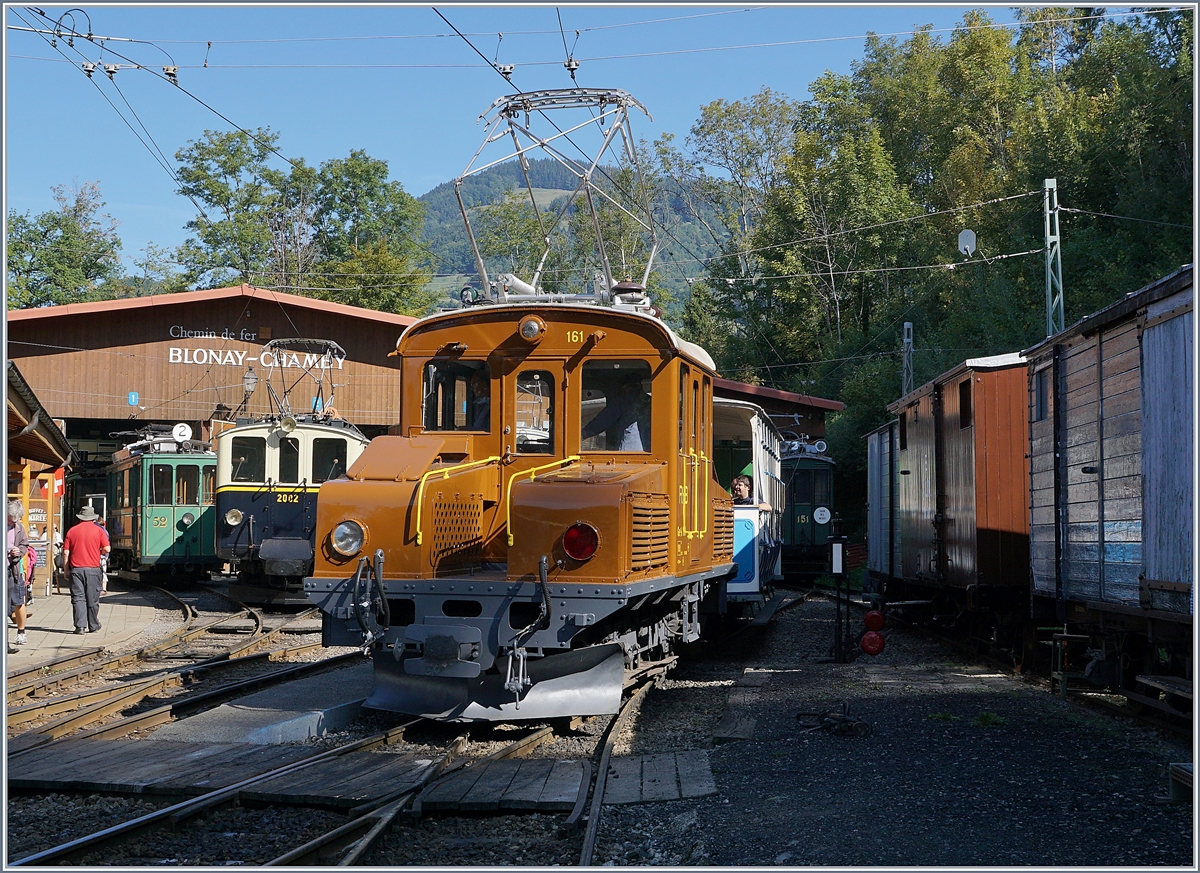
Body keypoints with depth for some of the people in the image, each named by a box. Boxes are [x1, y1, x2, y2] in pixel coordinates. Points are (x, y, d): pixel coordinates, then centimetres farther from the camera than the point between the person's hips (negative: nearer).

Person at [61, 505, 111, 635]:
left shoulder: (72, 531, 4)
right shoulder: (99, 531, 1)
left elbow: (65, 552, 2)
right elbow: (107, 549, -7)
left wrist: (66, 569, 10)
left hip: (76, 569, 1)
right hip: (93, 569, -1)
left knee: (78, 598, 2)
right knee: (92, 599, 7)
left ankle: (80, 626, -5)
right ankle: (93, 626, 15)